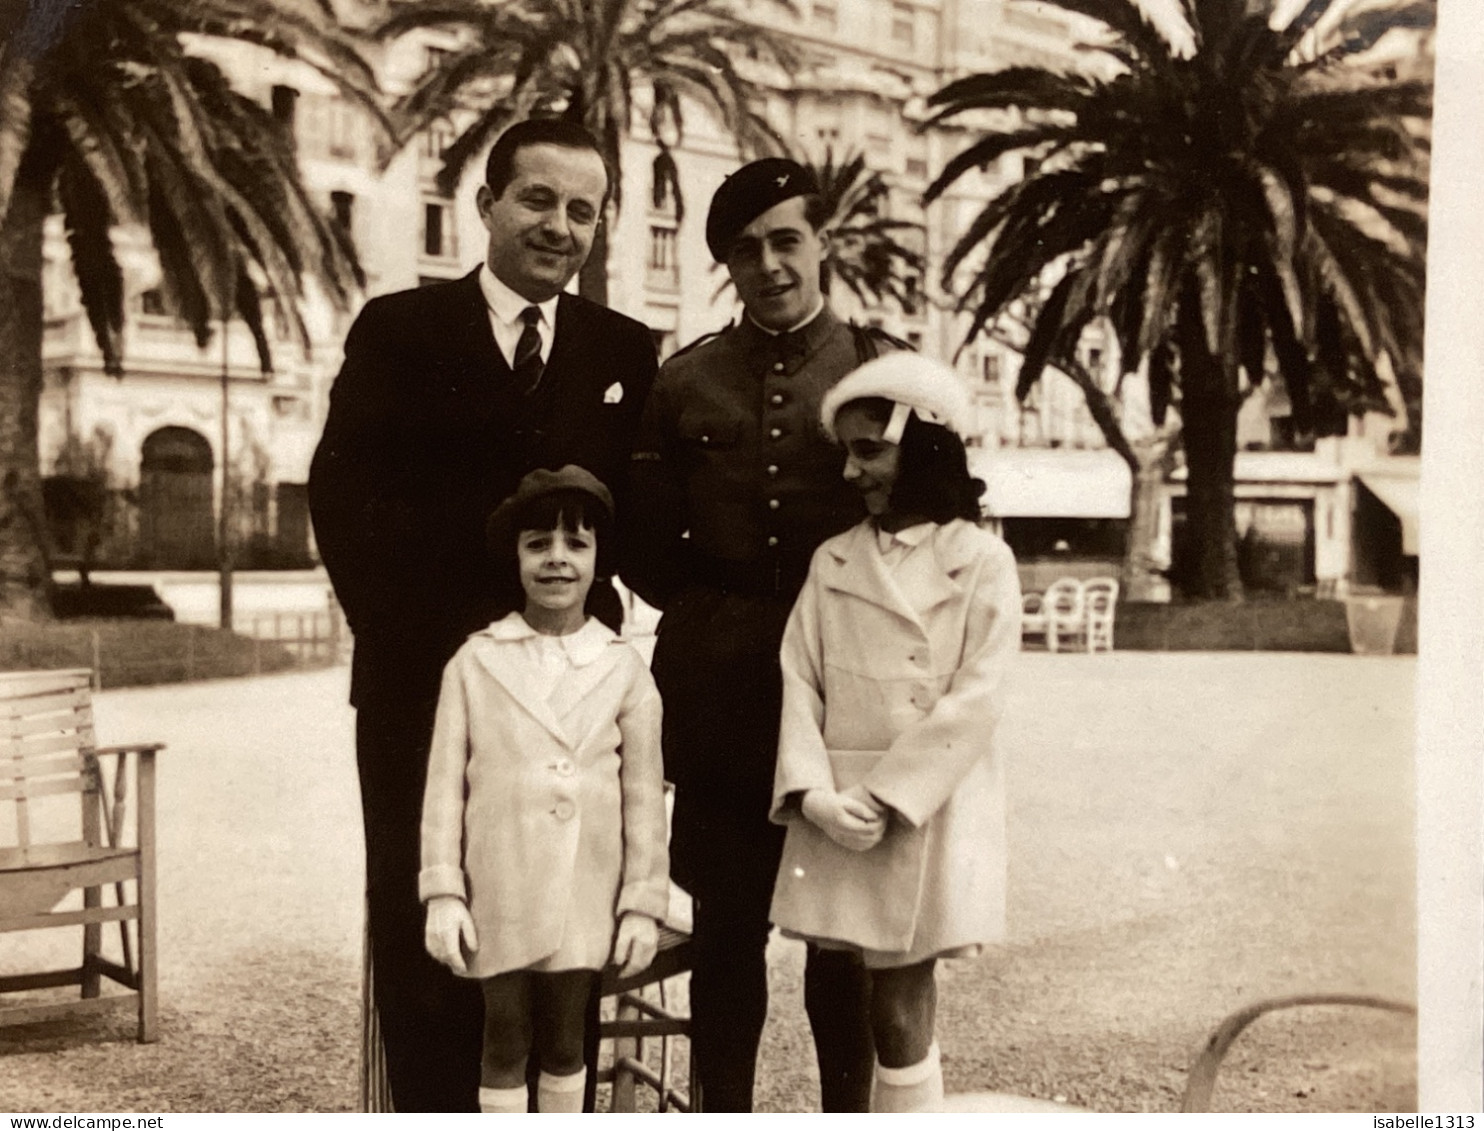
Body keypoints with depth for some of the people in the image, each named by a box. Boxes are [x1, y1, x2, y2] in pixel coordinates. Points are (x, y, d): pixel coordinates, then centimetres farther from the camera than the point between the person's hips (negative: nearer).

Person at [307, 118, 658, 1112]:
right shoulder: (400, 330, 4)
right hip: (422, 683, -1)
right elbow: (343, 497, -2)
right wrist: (417, 637, -9)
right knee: (424, 928, 5)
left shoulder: (626, 352, 9)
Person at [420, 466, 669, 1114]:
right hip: (497, 894, -1)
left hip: (583, 896, 1)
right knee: (504, 1042, 8)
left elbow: (644, 795, 3)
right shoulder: (475, 662, 0)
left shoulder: (624, 669, 1)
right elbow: (445, 783, 1)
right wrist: (442, 893, -4)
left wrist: (644, 903, 0)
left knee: (564, 1041, 12)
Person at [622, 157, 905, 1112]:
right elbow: (647, 545, 13)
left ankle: (847, 1113, 19)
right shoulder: (682, 382, 10)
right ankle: (723, 1114, 19)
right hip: (718, 695, 2)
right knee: (727, 920, 7)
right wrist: (714, 615, 2)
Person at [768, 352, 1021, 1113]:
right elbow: (800, 680, 3)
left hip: (931, 814, -3)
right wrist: (814, 792, -11)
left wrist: (886, 796, -15)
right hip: (839, 811, 4)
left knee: (901, 1002, 1)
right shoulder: (833, 562, 10)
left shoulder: (982, 562, -3)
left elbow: (975, 701, -10)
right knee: (894, 1004, 8)